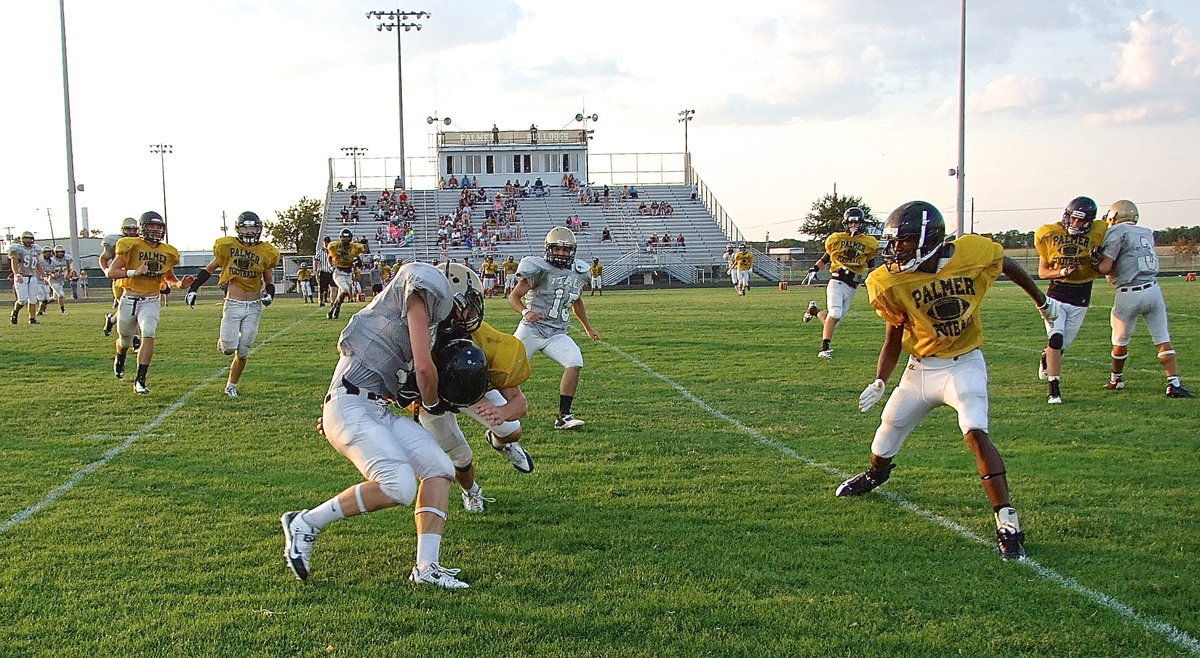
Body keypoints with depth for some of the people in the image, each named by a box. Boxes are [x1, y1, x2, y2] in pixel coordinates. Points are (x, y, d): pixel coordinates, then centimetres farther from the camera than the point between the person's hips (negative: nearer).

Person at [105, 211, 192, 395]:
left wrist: (181, 283, -1)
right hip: (129, 300, -2)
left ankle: (140, 380, -18)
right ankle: (120, 359, 53)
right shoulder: (132, 246, -8)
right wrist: (134, 272, -25)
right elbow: (111, 272, -10)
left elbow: (169, 278, 21)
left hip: (151, 302, 2)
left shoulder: (167, 253, 6)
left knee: (148, 336, -21)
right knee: (125, 341, 16)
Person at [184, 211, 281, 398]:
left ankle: (231, 386, 20)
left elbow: (269, 280, 13)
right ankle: (223, 341, 28)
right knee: (229, 349, -9)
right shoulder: (228, 246, -2)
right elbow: (210, 268, 11)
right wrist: (192, 289, 8)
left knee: (242, 351, 2)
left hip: (254, 307, 1)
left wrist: (269, 294, -7)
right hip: (233, 304, -1)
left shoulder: (265, 252, 2)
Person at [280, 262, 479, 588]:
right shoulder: (421, 294, -5)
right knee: (399, 486, -22)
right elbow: (424, 368, -11)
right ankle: (306, 523, -5)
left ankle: (426, 567, 0)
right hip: (350, 406, -10)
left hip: (378, 411, 10)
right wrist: (433, 404, 6)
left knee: (439, 469, 1)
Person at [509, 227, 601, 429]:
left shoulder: (578, 272, 9)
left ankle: (563, 416, -14)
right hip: (531, 329, -4)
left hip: (557, 334, 4)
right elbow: (513, 296, -7)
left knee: (575, 363, -20)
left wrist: (588, 328, 31)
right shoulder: (539, 269, -10)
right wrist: (525, 312, -26)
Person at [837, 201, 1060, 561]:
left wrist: (1043, 302, 18)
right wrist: (879, 382, -11)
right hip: (920, 367, 3)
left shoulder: (974, 254, -19)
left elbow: (1009, 266, 4)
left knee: (976, 434, -21)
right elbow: (894, 338, -2)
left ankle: (1008, 522, -17)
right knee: (889, 426, 16)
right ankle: (876, 472, 50)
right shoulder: (893, 283, -15)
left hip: (963, 365, -3)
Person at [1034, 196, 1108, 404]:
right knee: (1056, 338, -16)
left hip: (1080, 297, 1)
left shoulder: (1097, 234, -2)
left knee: (1063, 344, 7)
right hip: (1056, 293, -1)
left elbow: (1102, 270, 7)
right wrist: (1061, 272, -16)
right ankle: (1054, 389, -10)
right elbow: (1042, 271, 2)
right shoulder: (1050, 234, -2)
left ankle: (1046, 359, 44)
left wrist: (1097, 260, -15)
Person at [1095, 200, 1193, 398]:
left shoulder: (1117, 232, -5)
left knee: (1120, 341, 14)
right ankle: (1174, 383, -1)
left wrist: (1097, 260, 8)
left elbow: (1105, 268, -12)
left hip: (1129, 295, -5)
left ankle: (1116, 380, 30)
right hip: (1153, 290, 5)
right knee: (1163, 341, 7)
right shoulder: (1147, 233, 16)